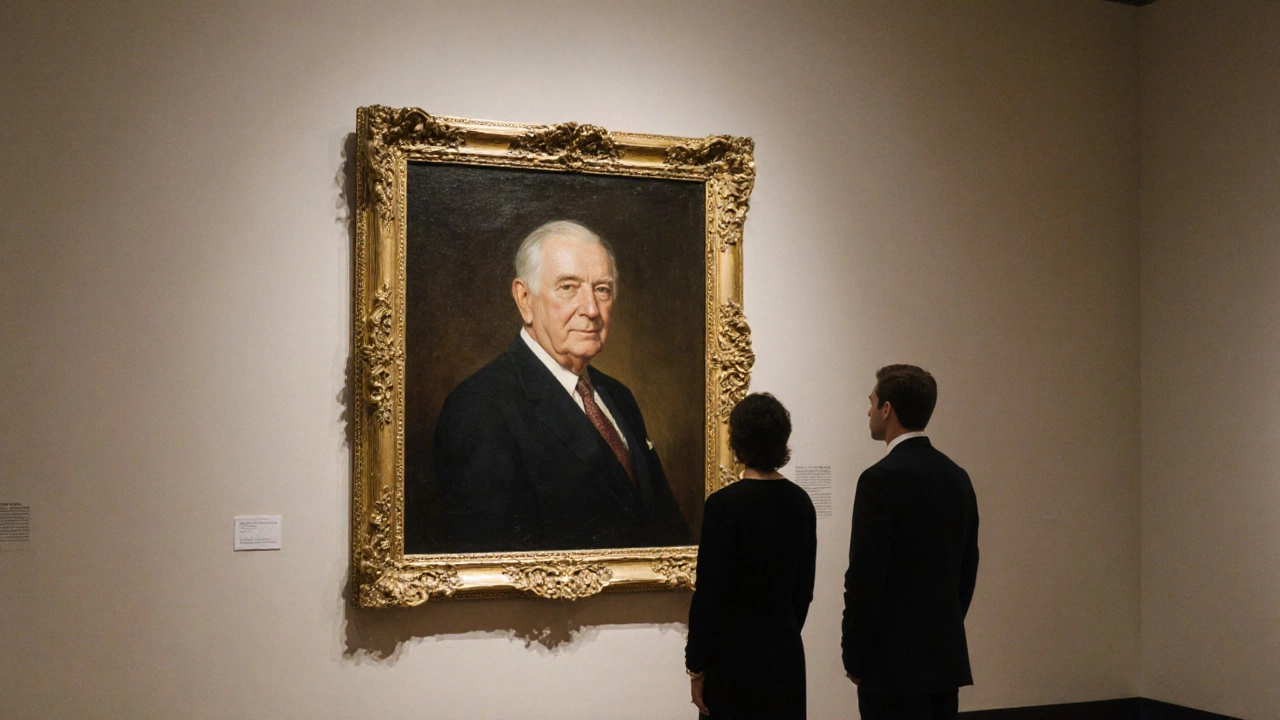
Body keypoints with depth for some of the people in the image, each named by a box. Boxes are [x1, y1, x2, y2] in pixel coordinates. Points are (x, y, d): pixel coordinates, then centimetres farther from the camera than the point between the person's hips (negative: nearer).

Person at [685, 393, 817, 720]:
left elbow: (709, 593, -14)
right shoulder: (800, 501, 3)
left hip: (736, 654, -6)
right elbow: (804, 587, 10)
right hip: (787, 651, 6)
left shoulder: (725, 503, -15)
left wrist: (696, 666, -6)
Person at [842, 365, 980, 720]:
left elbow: (865, 578, -17)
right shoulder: (956, 477, 8)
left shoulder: (881, 480, -15)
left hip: (895, 664, -8)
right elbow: (967, 569, 14)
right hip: (947, 658, 8)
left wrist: (855, 659, -7)